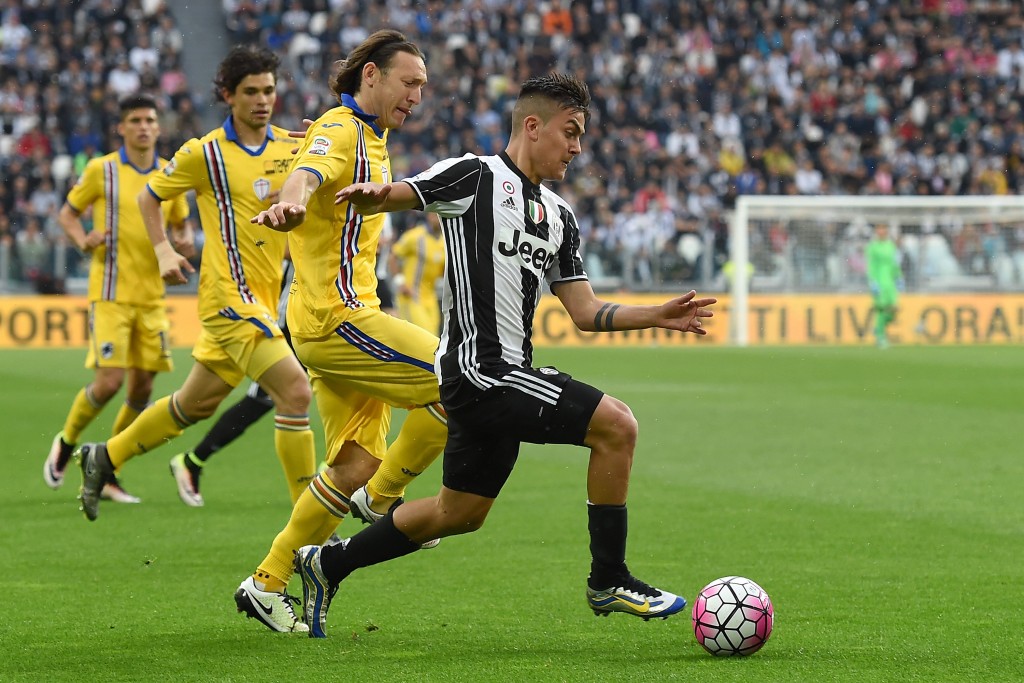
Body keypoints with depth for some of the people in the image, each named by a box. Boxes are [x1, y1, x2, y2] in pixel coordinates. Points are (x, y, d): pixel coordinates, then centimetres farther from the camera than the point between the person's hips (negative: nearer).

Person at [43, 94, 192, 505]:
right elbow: (67, 214, 6)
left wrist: (184, 241, -3)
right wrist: (83, 240, -14)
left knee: (142, 387, 2)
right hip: (111, 294, -4)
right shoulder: (101, 171, -3)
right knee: (109, 382, -14)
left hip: (152, 297, 4)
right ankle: (65, 444, 14)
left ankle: (107, 474, 15)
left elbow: (182, 223, 20)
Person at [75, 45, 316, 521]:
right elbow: (148, 197, 9)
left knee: (195, 404, 18)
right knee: (294, 390, -19)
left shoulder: (290, 147, 7)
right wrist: (163, 250, -2)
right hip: (230, 296, -7)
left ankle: (105, 457, 37)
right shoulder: (205, 153, -5)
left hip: (265, 298, 7)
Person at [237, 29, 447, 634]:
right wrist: (293, 200, -56)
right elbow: (310, 172, -35)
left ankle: (268, 584, 9)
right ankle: (382, 497, 2)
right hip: (337, 313, -10)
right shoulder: (342, 131, -11)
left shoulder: (370, 141, 21)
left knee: (358, 462, 6)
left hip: (345, 316, 10)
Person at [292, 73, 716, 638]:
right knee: (615, 425, -17)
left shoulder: (560, 217, 19)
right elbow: (384, 197, -9)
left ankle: (327, 565, 32)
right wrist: (369, 194, -33)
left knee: (459, 514, 18)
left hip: (504, 379, 10)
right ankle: (608, 581, -7)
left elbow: (585, 312, 18)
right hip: (479, 369, -10)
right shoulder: (476, 176, -5)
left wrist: (658, 315, 6)